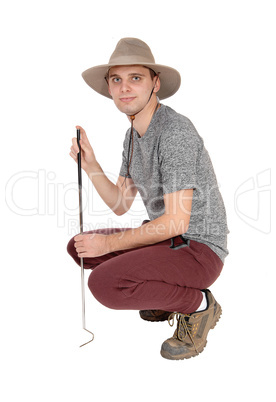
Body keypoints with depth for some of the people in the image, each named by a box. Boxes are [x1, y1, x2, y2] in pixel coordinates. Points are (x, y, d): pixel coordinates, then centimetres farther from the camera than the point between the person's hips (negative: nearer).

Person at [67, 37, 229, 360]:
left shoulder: (175, 131, -22)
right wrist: (90, 165, -6)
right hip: (166, 240, 9)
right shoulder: (133, 134, 8)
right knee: (78, 247, 13)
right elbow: (120, 205, 10)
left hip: (198, 249, -9)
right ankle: (168, 293, 14)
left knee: (103, 284, -29)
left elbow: (177, 221, -25)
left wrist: (110, 243, -17)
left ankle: (198, 304, -5)